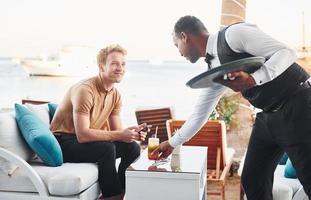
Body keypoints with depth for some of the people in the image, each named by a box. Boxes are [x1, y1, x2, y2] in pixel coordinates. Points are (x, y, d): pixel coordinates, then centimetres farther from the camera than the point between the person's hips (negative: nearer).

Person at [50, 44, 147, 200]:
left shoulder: (115, 95, 3)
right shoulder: (85, 90, -23)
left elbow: (117, 131, 3)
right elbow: (82, 135, -29)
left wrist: (132, 133, -21)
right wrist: (120, 135, -30)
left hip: (88, 139, 8)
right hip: (64, 141, -8)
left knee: (132, 148, -8)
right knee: (107, 149, -31)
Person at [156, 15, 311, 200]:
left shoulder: (234, 33, -14)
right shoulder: (213, 70, 10)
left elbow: (287, 53, -18)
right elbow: (200, 113, 19)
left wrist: (253, 79, -31)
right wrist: (172, 143, 24)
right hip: (269, 116, 8)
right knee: (252, 180, 8)